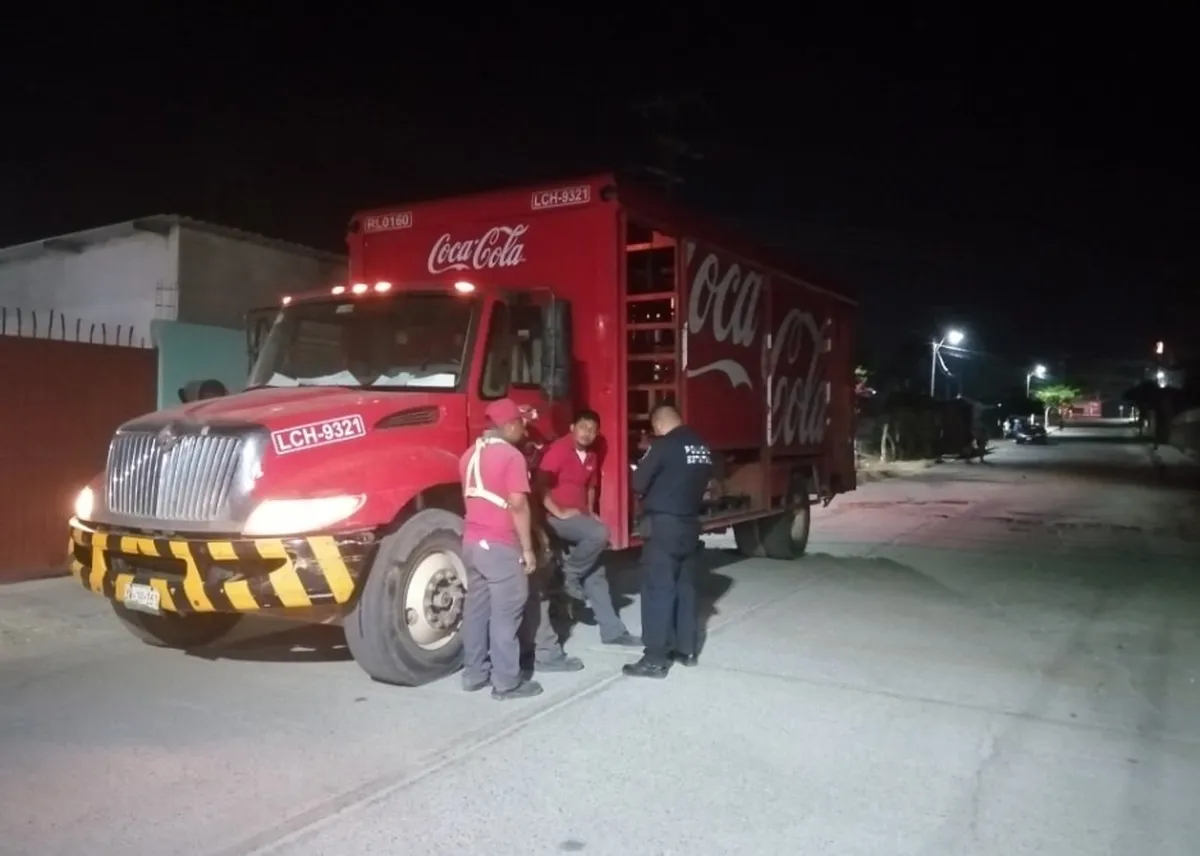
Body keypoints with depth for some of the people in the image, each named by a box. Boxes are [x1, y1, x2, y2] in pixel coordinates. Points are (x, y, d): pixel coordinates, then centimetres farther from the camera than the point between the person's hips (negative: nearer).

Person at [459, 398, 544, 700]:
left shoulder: (471, 455, 12)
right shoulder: (511, 456, -14)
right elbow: (518, 506, -19)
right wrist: (528, 548, -13)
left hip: (472, 541, 8)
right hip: (500, 545, -8)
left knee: (476, 607, 14)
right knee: (505, 613, -2)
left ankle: (474, 673, 21)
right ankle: (506, 681, 3)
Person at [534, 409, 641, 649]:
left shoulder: (591, 456, 12)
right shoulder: (558, 450, -13)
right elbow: (539, 485, -20)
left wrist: (590, 512, 13)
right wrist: (559, 512, -21)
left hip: (580, 517, 8)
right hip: (556, 517, -8)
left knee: (596, 575, 6)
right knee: (599, 533, -32)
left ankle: (612, 630, 12)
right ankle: (570, 575, -10)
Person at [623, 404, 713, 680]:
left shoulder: (663, 445, -14)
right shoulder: (702, 447, 7)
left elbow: (638, 483, -11)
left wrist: (653, 489, 9)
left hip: (663, 525, -8)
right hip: (690, 524, 8)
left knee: (658, 589, -3)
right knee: (685, 587, 14)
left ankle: (656, 658, -1)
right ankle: (686, 649, 22)